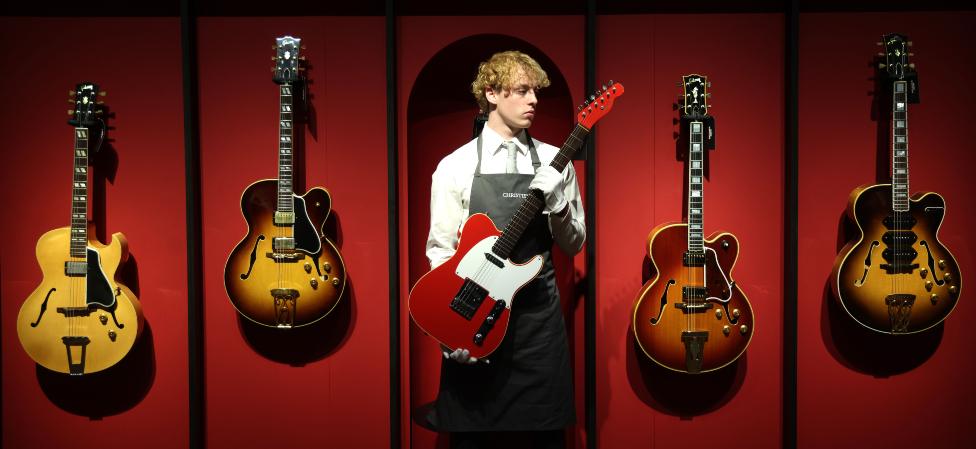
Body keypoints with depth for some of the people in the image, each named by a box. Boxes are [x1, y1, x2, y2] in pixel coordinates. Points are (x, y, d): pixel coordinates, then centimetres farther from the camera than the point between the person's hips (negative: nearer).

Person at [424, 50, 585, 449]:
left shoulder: (555, 162, 5)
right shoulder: (455, 166, -1)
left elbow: (573, 245, 8)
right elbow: (441, 250, 0)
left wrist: (559, 206, -13)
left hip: (539, 314, 2)